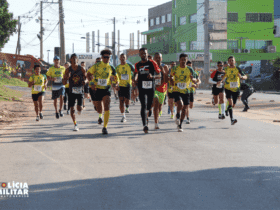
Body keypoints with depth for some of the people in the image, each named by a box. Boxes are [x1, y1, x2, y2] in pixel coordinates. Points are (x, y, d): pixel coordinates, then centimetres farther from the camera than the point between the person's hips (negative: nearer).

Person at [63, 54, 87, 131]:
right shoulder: (68, 70, -1)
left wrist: (85, 81, -17)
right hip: (72, 91, 1)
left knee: (79, 108, -10)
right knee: (72, 109, -2)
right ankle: (75, 124, 13)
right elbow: (64, 82, 0)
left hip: (80, 90, -1)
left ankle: (80, 109, 30)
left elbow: (86, 77, 7)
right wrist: (66, 78, -23)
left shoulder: (81, 69, -2)